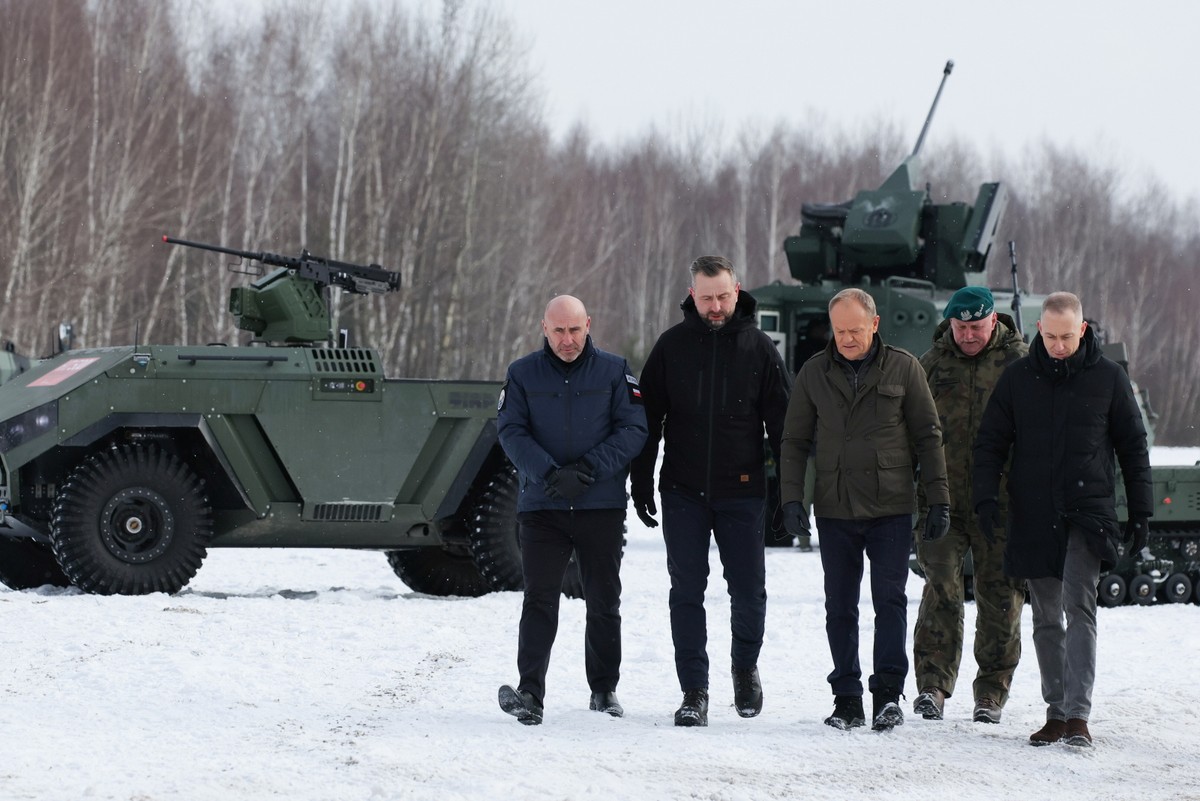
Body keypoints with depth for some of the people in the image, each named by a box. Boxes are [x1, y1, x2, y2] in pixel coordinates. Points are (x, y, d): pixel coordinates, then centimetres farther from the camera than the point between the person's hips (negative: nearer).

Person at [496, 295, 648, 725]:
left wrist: (586, 470, -15)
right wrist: (549, 475, -18)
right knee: (539, 600, -8)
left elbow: (633, 430, -4)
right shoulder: (522, 374, 4)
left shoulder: (614, 371, 2)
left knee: (604, 602, 9)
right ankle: (530, 693, -13)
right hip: (542, 507, 0)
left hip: (602, 507, 1)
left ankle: (604, 688, 22)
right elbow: (511, 432, -3)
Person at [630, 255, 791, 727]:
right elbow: (649, 418, 6)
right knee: (687, 591, 0)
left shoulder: (759, 348, 1)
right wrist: (642, 483, 1)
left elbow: (782, 422, 3)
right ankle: (694, 692, 5)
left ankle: (745, 666, 30)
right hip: (683, 491, 0)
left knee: (748, 590, 4)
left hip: (741, 492, 0)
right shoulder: (672, 346, 2)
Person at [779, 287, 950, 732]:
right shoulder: (814, 374, 6)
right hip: (834, 511, 2)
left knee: (890, 600, -7)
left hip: (890, 509, -2)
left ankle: (888, 693, -1)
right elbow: (795, 441, 10)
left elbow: (928, 436, 4)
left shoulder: (903, 368, 1)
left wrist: (939, 499, 1)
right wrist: (791, 498, -1)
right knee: (839, 607, 5)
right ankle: (847, 699, 12)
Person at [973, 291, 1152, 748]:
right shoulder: (1018, 379, 6)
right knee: (1046, 618, 7)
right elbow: (991, 441, 9)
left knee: (1079, 605, -16)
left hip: (1088, 513, -3)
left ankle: (1078, 714, -21)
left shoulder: (1107, 378, 3)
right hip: (1034, 518, 3)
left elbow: (1133, 447, 9)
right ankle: (1056, 712, 15)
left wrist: (1140, 512, 7)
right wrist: (986, 495, -6)